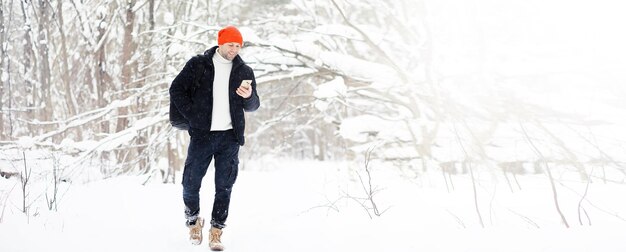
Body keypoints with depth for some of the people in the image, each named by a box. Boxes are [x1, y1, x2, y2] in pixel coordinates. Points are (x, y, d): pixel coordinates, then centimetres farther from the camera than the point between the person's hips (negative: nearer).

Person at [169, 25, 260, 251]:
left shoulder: (244, 71, 7)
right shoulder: (198, 64, 2)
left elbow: (252, 107, 5)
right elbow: (176, 89, 4)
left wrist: (249, 96, -18)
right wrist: (192, 115, -5)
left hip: (230, 137, 1)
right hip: (202, 134, -1)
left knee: (224, 187, 0)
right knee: (191, 183, 1)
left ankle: (216, 231, 10)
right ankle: (193, 221, 26)